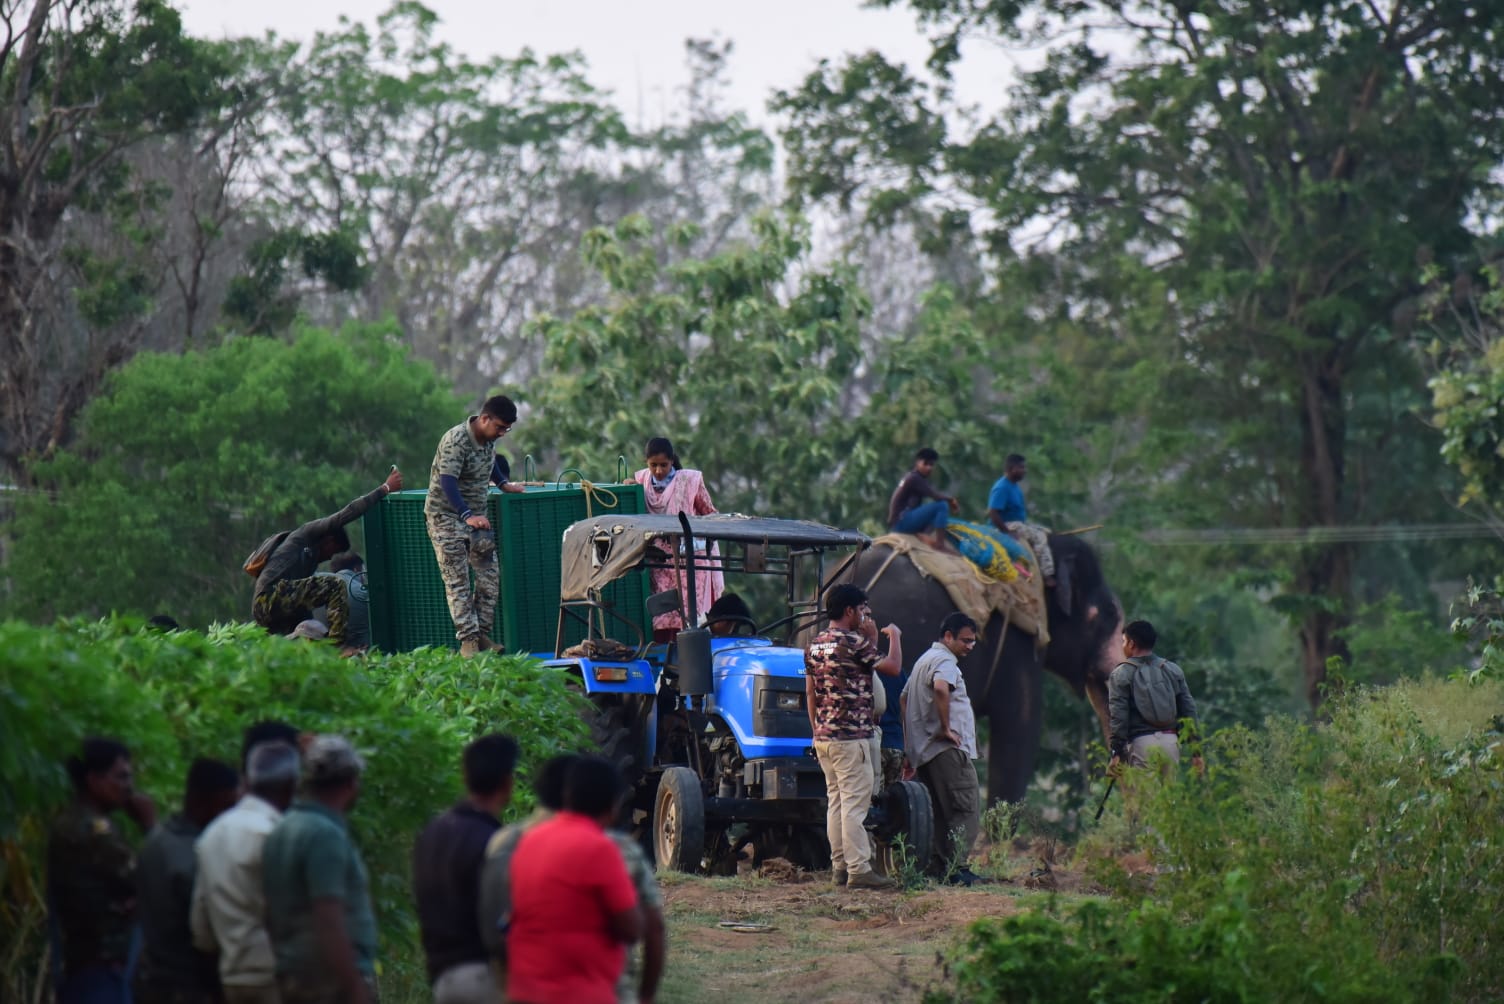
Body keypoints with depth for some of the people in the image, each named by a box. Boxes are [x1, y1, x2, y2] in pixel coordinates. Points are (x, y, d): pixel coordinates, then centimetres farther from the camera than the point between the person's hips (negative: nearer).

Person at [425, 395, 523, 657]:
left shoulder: (488, 439, 1)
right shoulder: (455, 442, -25)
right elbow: (448, 482, -35)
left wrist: (504, 483, 12)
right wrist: (467, 515, -45)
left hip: (476, 515, 8)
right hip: (446, 515, -8)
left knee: (490, 576, 3)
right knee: (457, 581, -9)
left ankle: (482, 635, 9)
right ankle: (468, 640, -10)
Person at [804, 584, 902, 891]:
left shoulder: (815, 645, 11)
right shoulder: (854, 642, -13)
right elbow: (893, 667, -9)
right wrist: (894, 636, 6)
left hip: (823, 737, 8)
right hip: (852, 736, -8)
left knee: (836, 802, 11)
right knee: (855, 804, -8)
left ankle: (840, 867, 12)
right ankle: (859, 870, -9)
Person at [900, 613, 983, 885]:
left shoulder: (925, 660, 24)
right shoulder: (944, 661, -9)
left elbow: (904, 699, 34)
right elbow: (941, 689, -32)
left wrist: (909, 740, 28)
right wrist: (946, 728, -22)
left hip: (925, 751, 10)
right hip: (948, 750, -10)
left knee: (943, 812, 12)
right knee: (967, 810, -12)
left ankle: (941, 867, 10)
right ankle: (956, 868, -20)